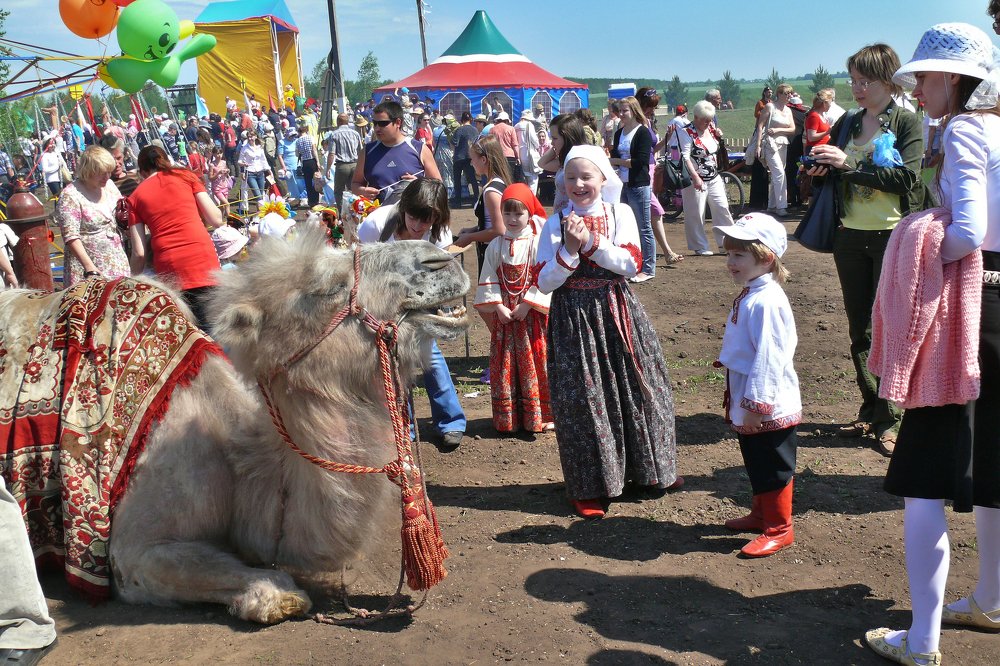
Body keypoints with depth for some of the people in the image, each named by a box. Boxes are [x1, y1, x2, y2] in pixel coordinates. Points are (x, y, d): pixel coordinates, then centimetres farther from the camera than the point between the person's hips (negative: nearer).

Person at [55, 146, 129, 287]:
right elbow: (71, 237, -17)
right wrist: (90, 269, -25)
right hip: (86, 265, -6)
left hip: (117, 263, 6)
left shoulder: (109, 185, 7)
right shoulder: (70, 196, -12)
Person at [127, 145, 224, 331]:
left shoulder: (136, 197, 14)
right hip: (202, 258, -1)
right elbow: (216, 220, 7)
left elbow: (139, 252, 7)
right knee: (210, 333, -2)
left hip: (168, 267, 1)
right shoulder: (185, 176, 13)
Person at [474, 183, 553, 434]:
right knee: (505, 364, 7)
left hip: (532, 312, -3)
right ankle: (507, 419, 17)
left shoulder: (539, 243, -7)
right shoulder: (496, 245, 4)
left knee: (535, 363, 1)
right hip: (504, 313, 3)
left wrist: (527, 304, -15)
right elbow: (488, 279, 3)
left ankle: (541, 416, 13)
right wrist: (498, 306, -8)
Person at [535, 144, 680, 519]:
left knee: (633, 390, 9)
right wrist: (569, 249, -18)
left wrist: (591, 241, -18)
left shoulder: (620, 214, 1)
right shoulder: (555, 223, -1)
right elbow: (544, 282, -5)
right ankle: (590, 486, 16)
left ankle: (649, 470, 30)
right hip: (573, 317, -1)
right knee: (583, 397, 2)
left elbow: (631, 264, -11)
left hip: (616, 313, 1)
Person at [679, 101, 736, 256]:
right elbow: (685, 157, -20)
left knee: (722, 208, 4)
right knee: (696, 214, 0)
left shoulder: (711, 129, 10)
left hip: (714, 178, 7)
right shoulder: (687, 132, -12)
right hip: (696, 179, -7)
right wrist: (696, 177, -27)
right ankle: (700, 247, 9)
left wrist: (718, 136, 6)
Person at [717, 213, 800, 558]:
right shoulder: (750, 295, 8)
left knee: (773, 470, 5)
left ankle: (778, 529, 19)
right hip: (750, 404, 10)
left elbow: (768, 358, -27)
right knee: (756, 465, 23)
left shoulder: (766, 301, -25)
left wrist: (755, 405, -24)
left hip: (769, 409, -10)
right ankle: (760, 513, 40)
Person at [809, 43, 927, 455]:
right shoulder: (846, 123, 9)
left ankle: (889, 420, 4)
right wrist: (820, 169, -6)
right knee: (859, 329, 10)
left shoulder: (905, 122, -5)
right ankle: (869, 410, 22)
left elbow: (906, 177, -18)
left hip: (893, 237, -5)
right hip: (851, 236, 5)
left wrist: (849, 165, -22)